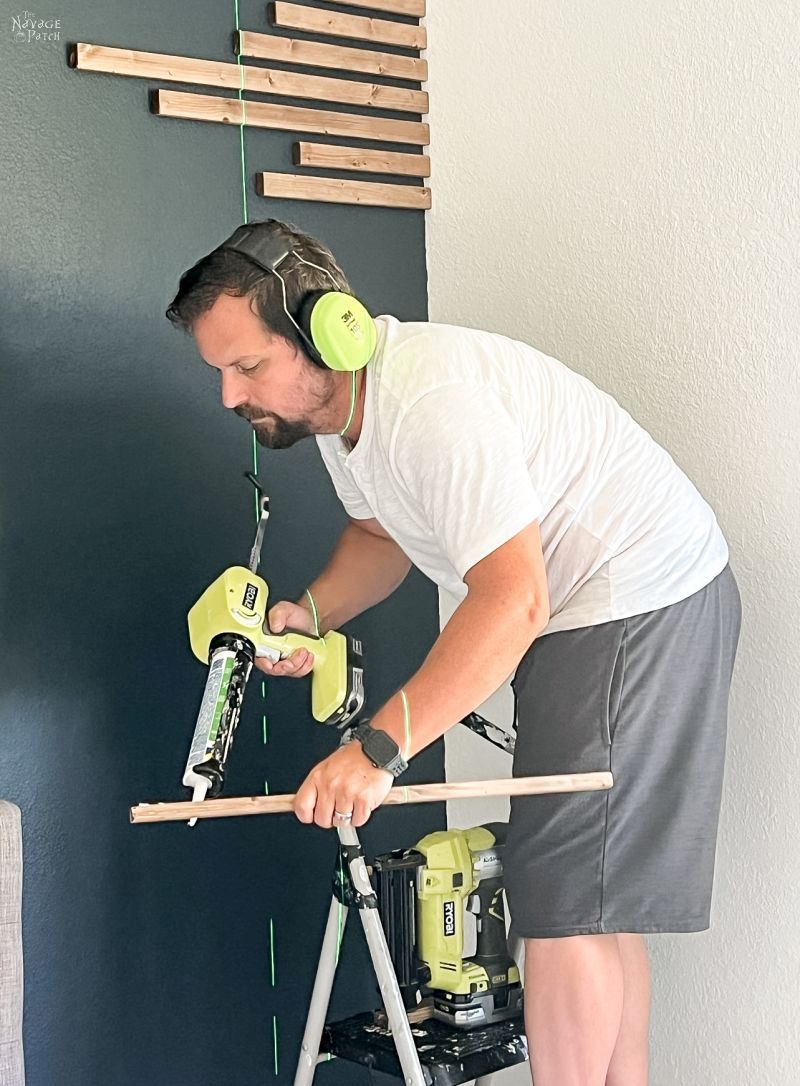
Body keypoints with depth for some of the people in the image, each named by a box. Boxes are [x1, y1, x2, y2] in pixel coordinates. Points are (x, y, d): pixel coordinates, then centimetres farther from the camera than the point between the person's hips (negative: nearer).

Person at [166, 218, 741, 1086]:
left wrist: (380, 747, -38)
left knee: (566, 899, -10)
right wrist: (311, 612, -1)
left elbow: (512, 600, -35)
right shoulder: (333, 403, 3)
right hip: (572, 612, 10)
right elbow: (383, 534, 18)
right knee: (595, 897, 15)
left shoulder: (433, 403, -30)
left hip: (644, 602, -10)